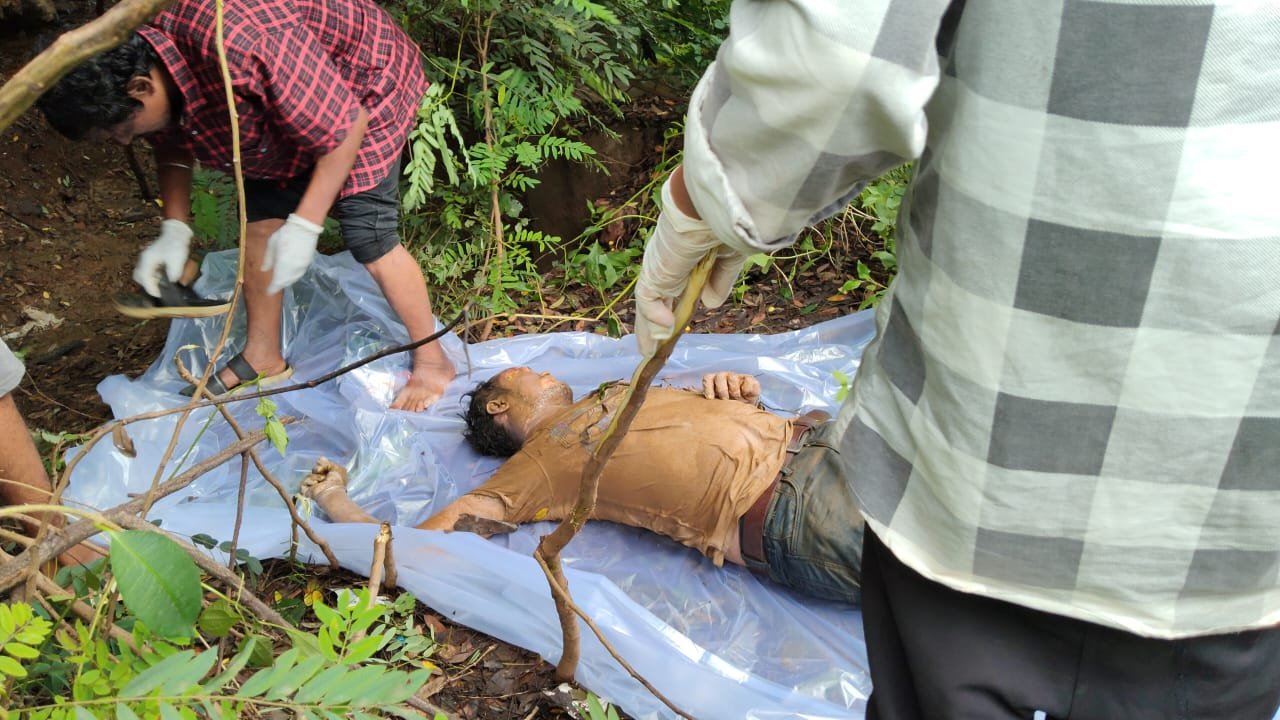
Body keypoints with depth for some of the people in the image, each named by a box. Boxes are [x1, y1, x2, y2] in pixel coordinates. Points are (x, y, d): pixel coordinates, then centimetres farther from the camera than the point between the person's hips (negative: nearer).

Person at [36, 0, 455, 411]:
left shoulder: (240, 47, -43)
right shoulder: (138, 64, -16)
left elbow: (345, 126, -33)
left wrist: (304, 226, -31)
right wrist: (174, 229, -5)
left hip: (361, 91, -8)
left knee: (370, 241, -12)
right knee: (260, 221, 6)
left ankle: (432, 361, 6)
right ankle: (263, 356, 23)